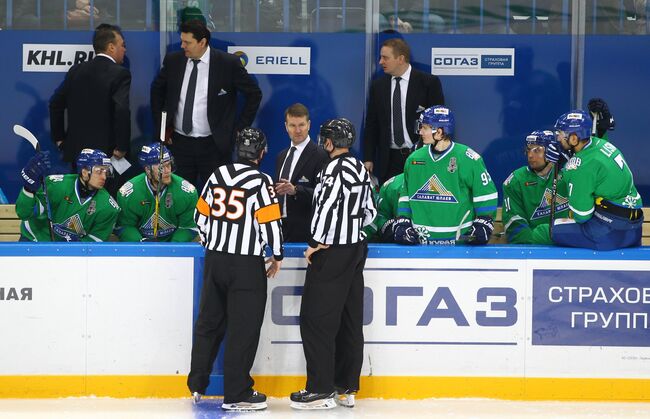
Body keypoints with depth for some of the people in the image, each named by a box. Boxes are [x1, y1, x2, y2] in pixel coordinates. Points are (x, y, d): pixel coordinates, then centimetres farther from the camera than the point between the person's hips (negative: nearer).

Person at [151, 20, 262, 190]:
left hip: (214, 144, -3)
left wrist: (239, 128, -2)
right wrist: (160, 128, 13)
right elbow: (157, 90, 18)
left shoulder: (228, 63, -8)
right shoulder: (173, 61, 2)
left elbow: (254, 94, 0)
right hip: (180, 142, 3)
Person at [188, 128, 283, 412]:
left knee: (209, 321, 17)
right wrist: (277, 256, 2)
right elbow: (270, 223, -13)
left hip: (214, 259, 6)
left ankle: (197, 384, 23)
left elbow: (201, 214, 12)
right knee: (244, 328, 1)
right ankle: (236, 394, 3)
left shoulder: (218, 175, 5)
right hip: (246, 265, -6)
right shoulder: (261, 181, -12)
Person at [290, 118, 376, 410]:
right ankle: (346, 388, 16)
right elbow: (369, 211, 17)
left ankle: (321, 390, -5)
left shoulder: (335, 168, -15)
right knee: (350, 320, 11)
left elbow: (326, 206, -22)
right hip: (356, 249, 9)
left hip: (332, 252, -9)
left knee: (316, 318, -5)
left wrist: (315, 242, -14)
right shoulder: (361, 169, 12)